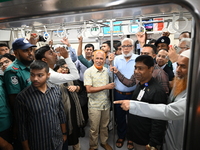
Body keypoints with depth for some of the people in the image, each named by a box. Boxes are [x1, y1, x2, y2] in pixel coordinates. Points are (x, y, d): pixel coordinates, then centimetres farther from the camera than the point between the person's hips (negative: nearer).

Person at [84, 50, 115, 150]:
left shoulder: (106, 70, 4)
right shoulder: (88, 72, -13)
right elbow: (89, 89, -20)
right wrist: (106, 87, -19)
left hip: (106, 104, 5)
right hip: (94, 105, -4)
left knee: (104, 126, 22)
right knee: (94, 129, 11)